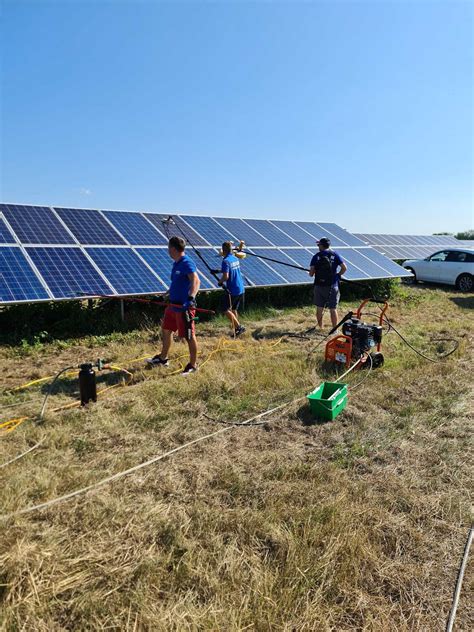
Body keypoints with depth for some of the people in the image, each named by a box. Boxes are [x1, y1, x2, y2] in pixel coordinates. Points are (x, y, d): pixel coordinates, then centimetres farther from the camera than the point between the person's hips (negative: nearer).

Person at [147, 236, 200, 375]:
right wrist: (169, 293, 32)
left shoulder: (187, 263, -19)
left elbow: (196, 281, -32)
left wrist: (191, 297, -45)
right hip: (173, 304, 10)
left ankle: (193, 365, 15)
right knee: (166, 330, 20)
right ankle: (163, 358, 37)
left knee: (189, 336, 1)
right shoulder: (176, 263, 11)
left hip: (184, 306, -10)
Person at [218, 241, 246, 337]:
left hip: (232, 290, -8)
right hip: (241, 289, 8)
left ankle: (239, 327, -3)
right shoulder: (236, 259, 10)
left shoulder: (226, 261, -16)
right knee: (233, 309, 19)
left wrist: (220, 281, -4)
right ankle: (236, 329, 22)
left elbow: (226, 276, -25)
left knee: (225, 309, 2)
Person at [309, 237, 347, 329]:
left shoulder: (316, 256, -1)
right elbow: (344, 268, -5)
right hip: (332, 286, 0)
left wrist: (311, 273, 16)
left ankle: (320, 328, 19)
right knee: (333, 309, 5)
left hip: (319, 286, 1)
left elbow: (311, 273, -6)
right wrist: (338, 275, 11)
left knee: (319, 308, 12)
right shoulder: (335, 255, 0)